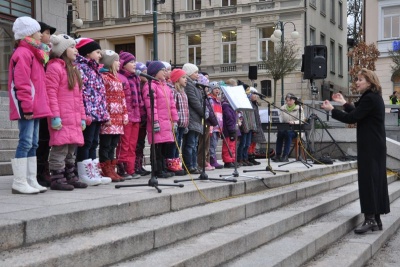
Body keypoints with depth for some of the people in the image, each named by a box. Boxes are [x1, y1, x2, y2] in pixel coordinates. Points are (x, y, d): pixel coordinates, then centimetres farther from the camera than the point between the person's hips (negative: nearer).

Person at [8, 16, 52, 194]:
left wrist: (33, 105, 18)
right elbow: (21, 83, -18)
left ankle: (31, 181, 15)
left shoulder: (32, 53, 21)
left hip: (35, 108, 10)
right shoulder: (23, 53, -10)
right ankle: (19, 183, -5)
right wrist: (27, 106, -22)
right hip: (27, 108, -10)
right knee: (25, 143, -9)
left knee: (32, 144, 10)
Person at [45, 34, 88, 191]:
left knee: (71, 149, 12)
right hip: (61, 119, -9)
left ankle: (69, 177, 19)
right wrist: (55, 116, -19)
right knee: (60, 148, -9)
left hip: (74, 119, 9)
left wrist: (82, 116, 18)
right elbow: (51, 93, -14)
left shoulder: (73, 69, 22)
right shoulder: (54, 67, -6)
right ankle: (56, 179, -4)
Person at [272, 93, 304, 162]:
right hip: (284, 128, 3)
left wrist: (294, 122, -27)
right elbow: (281, 120, 10)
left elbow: (302, 121, -8)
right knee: (280, 132, -31)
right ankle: (278, 155, -27)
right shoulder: (283, 108, 12)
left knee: (288, 133, -35)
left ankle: (285, 156, -31)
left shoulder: (299, 108, 1)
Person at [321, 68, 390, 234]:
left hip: (369, 147, -10)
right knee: (376, 179, 10)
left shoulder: (369, 98, -16)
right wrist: (344, 103, 25)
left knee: (368, 179, -9)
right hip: (376, 146, 10)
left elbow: (351, 118, -18)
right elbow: (359, 114, 23)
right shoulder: (374, 97, 15)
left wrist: (332, 110, -7)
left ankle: (370, 219, -8)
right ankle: (376, 220, 14)